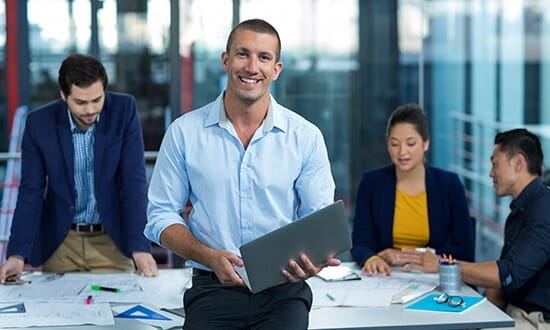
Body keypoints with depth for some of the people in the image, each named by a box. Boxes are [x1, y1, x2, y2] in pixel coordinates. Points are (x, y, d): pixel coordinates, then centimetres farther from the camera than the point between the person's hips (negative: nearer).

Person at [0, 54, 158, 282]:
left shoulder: (124, 110, -11)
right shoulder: (39, 123, -10)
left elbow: (134, 180, -13)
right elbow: (31, 191, -8)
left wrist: (140, 247, -21)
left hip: (112, 240, 0)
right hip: (58, 244, 1)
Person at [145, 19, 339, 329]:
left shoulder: (306, 137, 4)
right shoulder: (184, 132, 4)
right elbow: (161, 215, 6)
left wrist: (312, 259, -17)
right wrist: (211, 257, -11)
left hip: (284, 289, 0)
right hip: (213, 285, 0)